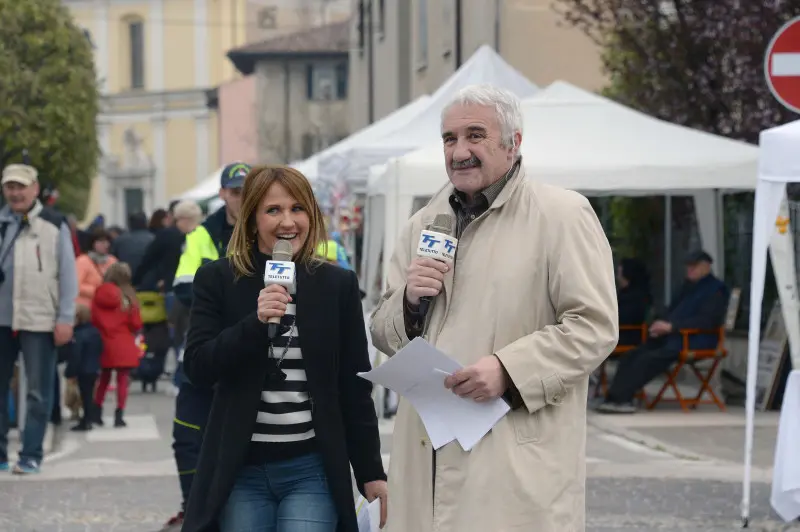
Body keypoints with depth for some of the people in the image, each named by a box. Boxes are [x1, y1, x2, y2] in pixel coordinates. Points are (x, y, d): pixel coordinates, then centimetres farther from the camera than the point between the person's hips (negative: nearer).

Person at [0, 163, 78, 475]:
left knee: (38, 391, 1)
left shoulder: (54, 226, -1)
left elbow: (68, 274, -2)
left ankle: (31, 455, 8)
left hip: (39, 320, -3)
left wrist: (65, 318, -7)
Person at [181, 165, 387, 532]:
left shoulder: (338, 284, 5)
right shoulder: (218, 280, 2)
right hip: (241, 471, 0)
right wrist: (255, 321, -20)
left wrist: (371, 473, 6)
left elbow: (354, 388, 7)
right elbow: (197, 368, -7)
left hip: (312, 471, 0)